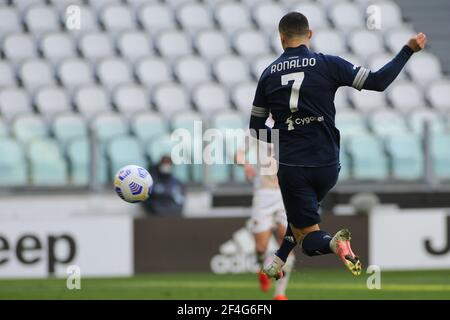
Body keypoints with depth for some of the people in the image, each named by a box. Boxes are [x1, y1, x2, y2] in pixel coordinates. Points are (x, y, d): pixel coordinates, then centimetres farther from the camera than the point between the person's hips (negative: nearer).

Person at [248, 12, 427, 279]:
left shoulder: (269, 74, 2)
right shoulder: (327, 64, -5)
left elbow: (256, 128, 8)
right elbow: (378, 82, -8)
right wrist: (408, 50, 3)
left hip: (291, 166, -1)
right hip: (327, 165, 1)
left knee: (309, 239, 1)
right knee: (303, 212, 32)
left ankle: (332, 243, -31)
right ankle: (277, 263, 29)